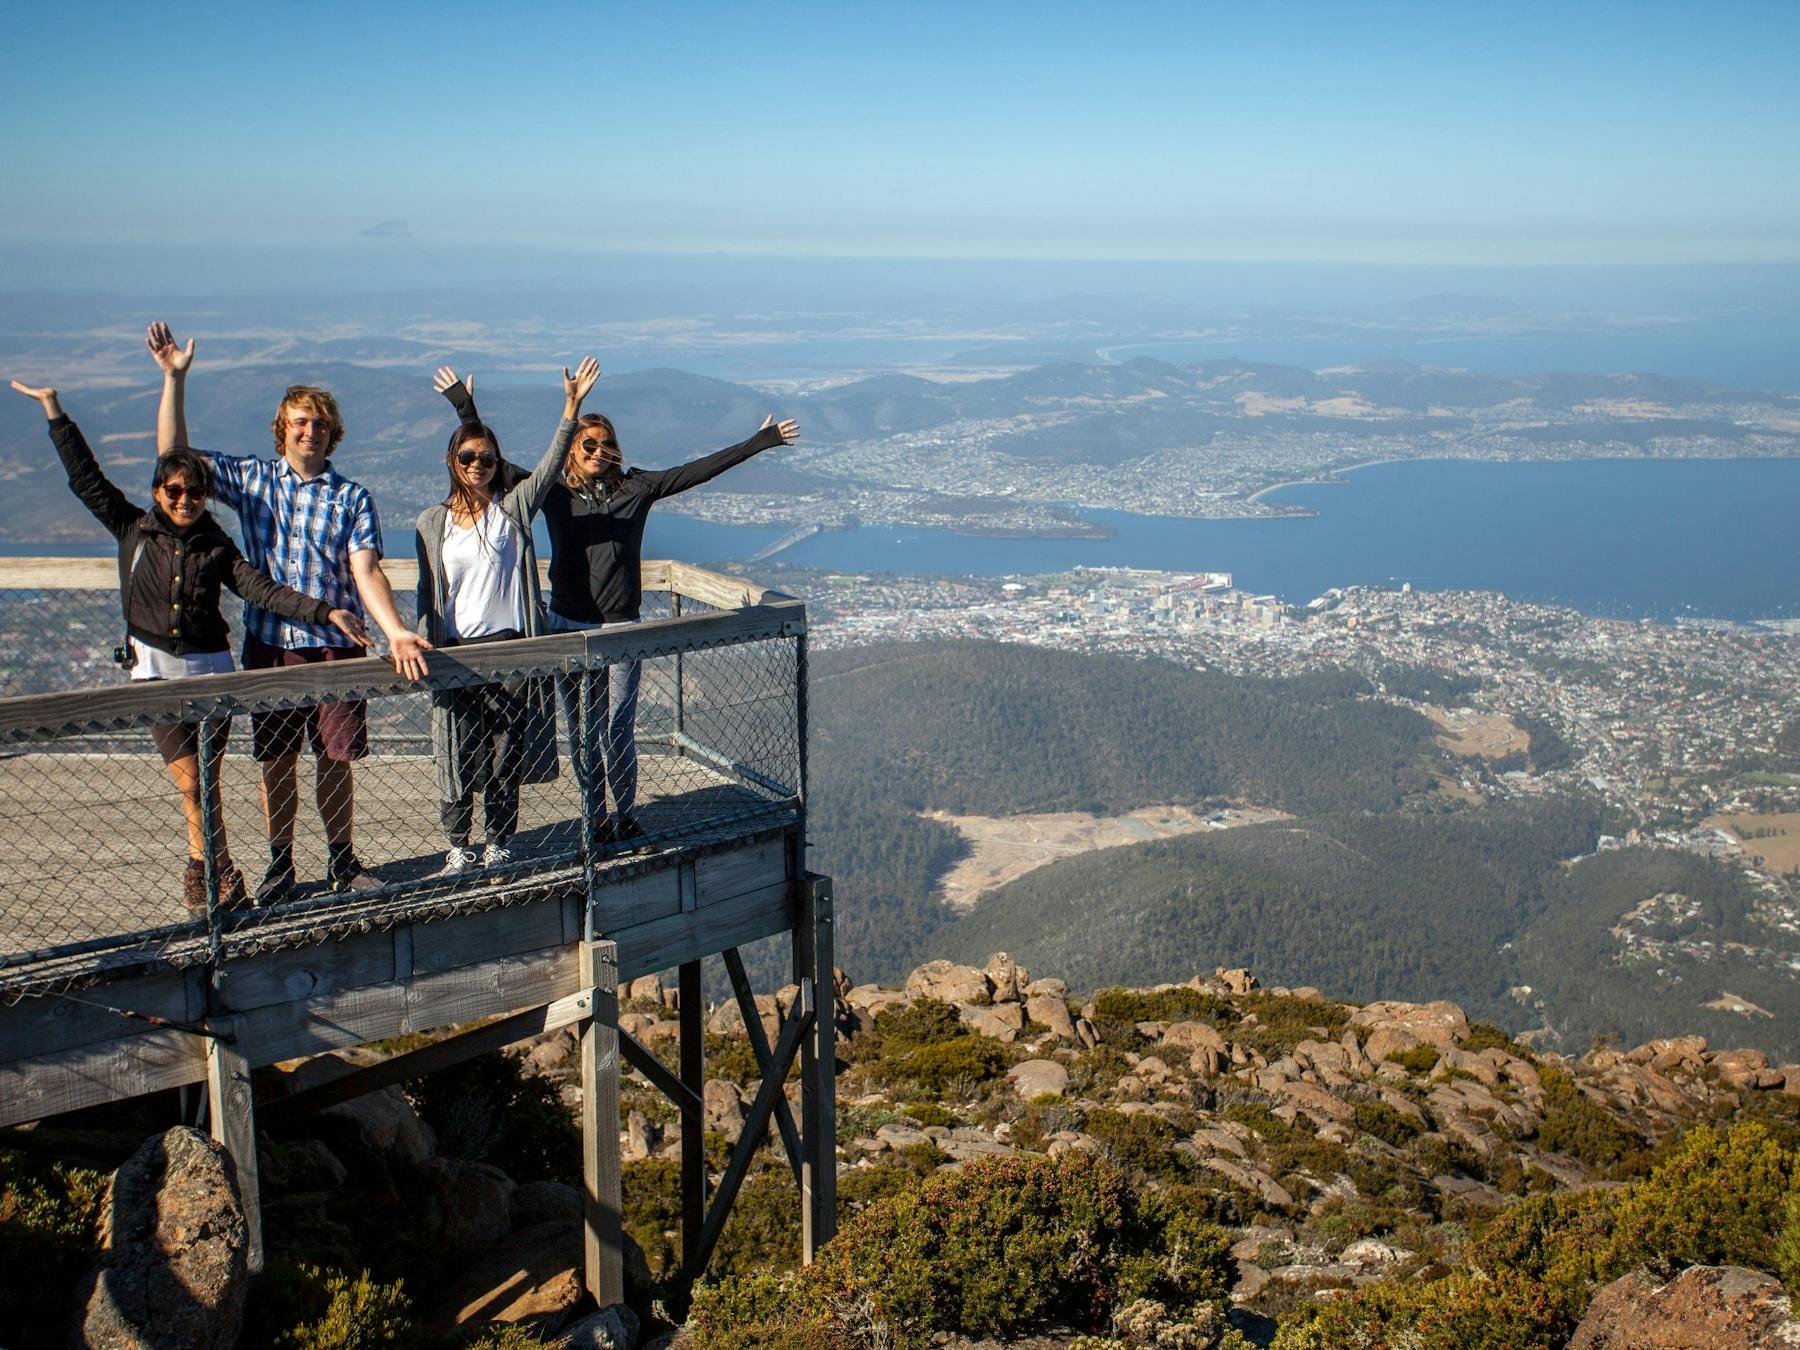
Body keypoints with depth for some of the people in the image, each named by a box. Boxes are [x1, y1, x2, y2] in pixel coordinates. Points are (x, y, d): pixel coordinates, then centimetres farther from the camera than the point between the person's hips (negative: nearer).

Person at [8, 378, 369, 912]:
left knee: (205, 782, 3)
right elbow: (86, 477, 3)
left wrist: (323, 611, -17)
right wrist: (54, 410, 1)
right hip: (156, 671, 0)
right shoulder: (134, 529, 3)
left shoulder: (216, 546, 3)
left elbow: (262, 589, -5)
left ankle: (203, 867, 20)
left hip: (210, 668, 0)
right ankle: (223, 876, 10)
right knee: (189, 781, -4)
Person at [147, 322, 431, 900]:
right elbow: (174, 452, 2)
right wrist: (174, 378, -6)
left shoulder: (352, 497, 2)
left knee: (336, 758, 6)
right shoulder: (251, 479, 6)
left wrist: (396, 632, -23)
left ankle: (342, 860, 22)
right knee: (276, 761, 8)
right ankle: (279, 863, 22)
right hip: (269, 645, 1)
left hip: (335, 646, -1)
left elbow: (366, 574, -7)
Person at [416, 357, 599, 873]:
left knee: (506, 756, 4)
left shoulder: (512, 509, 3)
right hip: (454, 652, 1)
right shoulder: (432, 522, 7)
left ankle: (498, 847, 18)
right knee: (456, 756, 3)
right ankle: (458, 849, 18)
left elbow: (549, 468, -9)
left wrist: (571, 410, -19)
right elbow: (428, 594, 9)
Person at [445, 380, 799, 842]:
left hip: (622, 629, -1)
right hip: (569, 628, 1)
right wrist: (466, 410, -1)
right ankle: (597, 817, 22)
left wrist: (759, 442, 3)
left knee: (619, 729, 1)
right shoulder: (554, 492, 4)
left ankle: (626, 814, 19)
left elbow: (698, 471, 4)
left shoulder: (636, 488, 4)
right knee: (582, 731, 8)